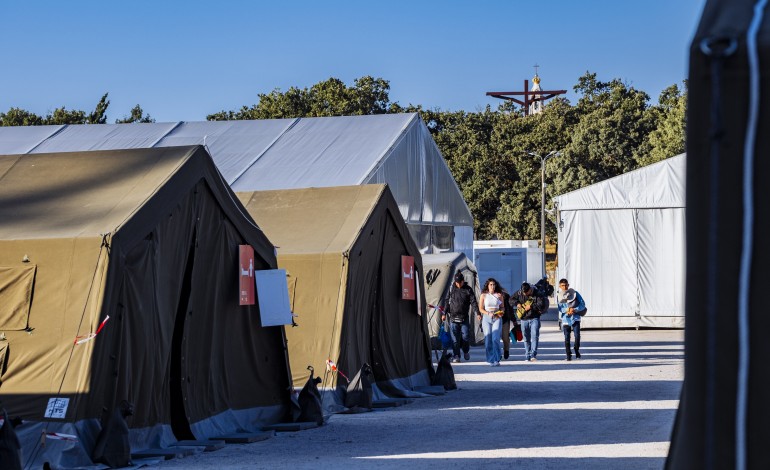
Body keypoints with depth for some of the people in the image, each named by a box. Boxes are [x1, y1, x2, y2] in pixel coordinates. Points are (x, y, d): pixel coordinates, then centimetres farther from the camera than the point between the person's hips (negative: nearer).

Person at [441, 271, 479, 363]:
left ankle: (466, 351, 25)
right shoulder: (452, 289, 7)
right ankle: (456, 356, 2)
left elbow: (473, 302, -4)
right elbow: (447, 302, 14)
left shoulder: (468, 289, 1)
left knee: (465, 336, 0)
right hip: (453, 317, 1)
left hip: (464, 318, -1)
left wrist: (478, 313, -16)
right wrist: (444, 313, 10)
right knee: (455, 338, -2)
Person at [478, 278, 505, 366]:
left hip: (497, 318, -1)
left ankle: (496, 360, -11)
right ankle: (490, 360, 6)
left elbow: (502, 307, 14)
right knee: (488, 340, -2)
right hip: (487, 318, 1)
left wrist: (501, 312, -7)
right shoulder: (484, 295, 6)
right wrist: (488, 313, -9)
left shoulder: (499, 295, 7)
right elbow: (481, 308, 6)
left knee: (495, 339, -13)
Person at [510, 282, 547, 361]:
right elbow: (511, 300, 11)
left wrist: (531, 306, -21)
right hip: (524, 319, 4)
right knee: (526, 338, 9)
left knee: (534, 336, -16)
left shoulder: (537, 294, -8)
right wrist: (517, 304, -7)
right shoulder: (519, 293, 2)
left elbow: (542, 304, -16)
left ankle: (533, 355, -18)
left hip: (534, 318, -4)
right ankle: (527, 356, 15)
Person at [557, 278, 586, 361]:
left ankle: (577, 350, 12)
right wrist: (567, 310, -22)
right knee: (567, 337, -2)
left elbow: (582, 304, -1)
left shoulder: (575, 293, 0)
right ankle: (568, 354, 9)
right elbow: (560, 308, -4)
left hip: (575, 318, -1)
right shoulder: (559, 296, 2)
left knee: (577, 335, -11)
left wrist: (574, 309, -16)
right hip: (566, 318, 1)